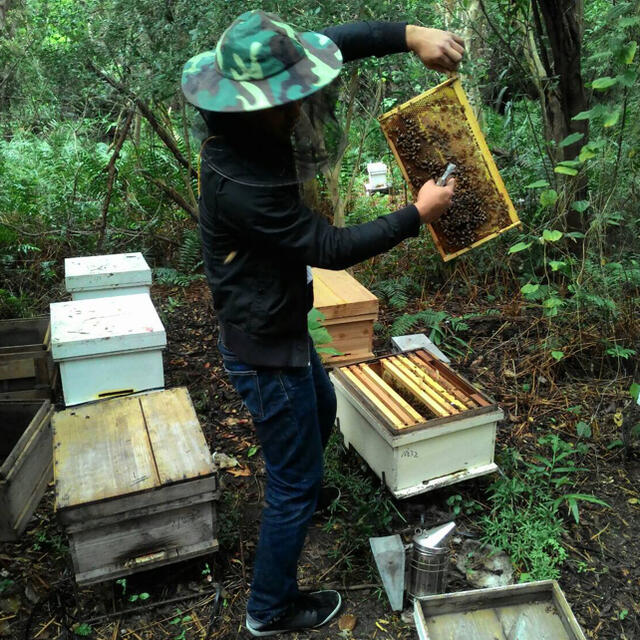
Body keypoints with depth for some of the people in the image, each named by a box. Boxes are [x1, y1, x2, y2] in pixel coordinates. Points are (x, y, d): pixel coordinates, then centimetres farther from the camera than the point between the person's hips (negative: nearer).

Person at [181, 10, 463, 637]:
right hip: (265, 351, -9)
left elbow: (335, 38, -1)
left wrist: (411, 34, -13)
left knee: (321, 409, 33)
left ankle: (296, 490, 62)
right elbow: (332, 247, -25)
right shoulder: (241, 184, -34)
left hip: (278, 326, 9)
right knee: (296, 482, 8)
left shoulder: (249, 125, -8)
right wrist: (418, 214, -16)